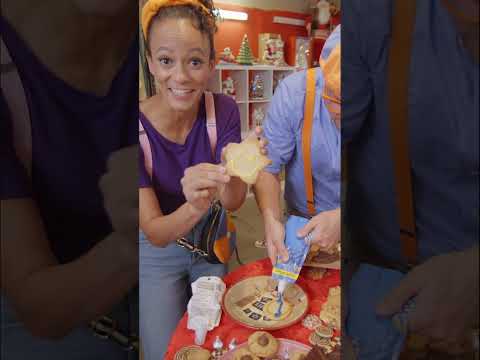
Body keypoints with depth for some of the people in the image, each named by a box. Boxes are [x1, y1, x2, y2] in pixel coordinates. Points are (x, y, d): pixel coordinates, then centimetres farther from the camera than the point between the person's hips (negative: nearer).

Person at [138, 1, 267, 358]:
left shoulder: (224, 109, -18)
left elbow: (233, 202, -21)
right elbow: (156, 234, -26)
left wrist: (233, 174, -44)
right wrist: (195, 207, -48)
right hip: (156, 255, -2)